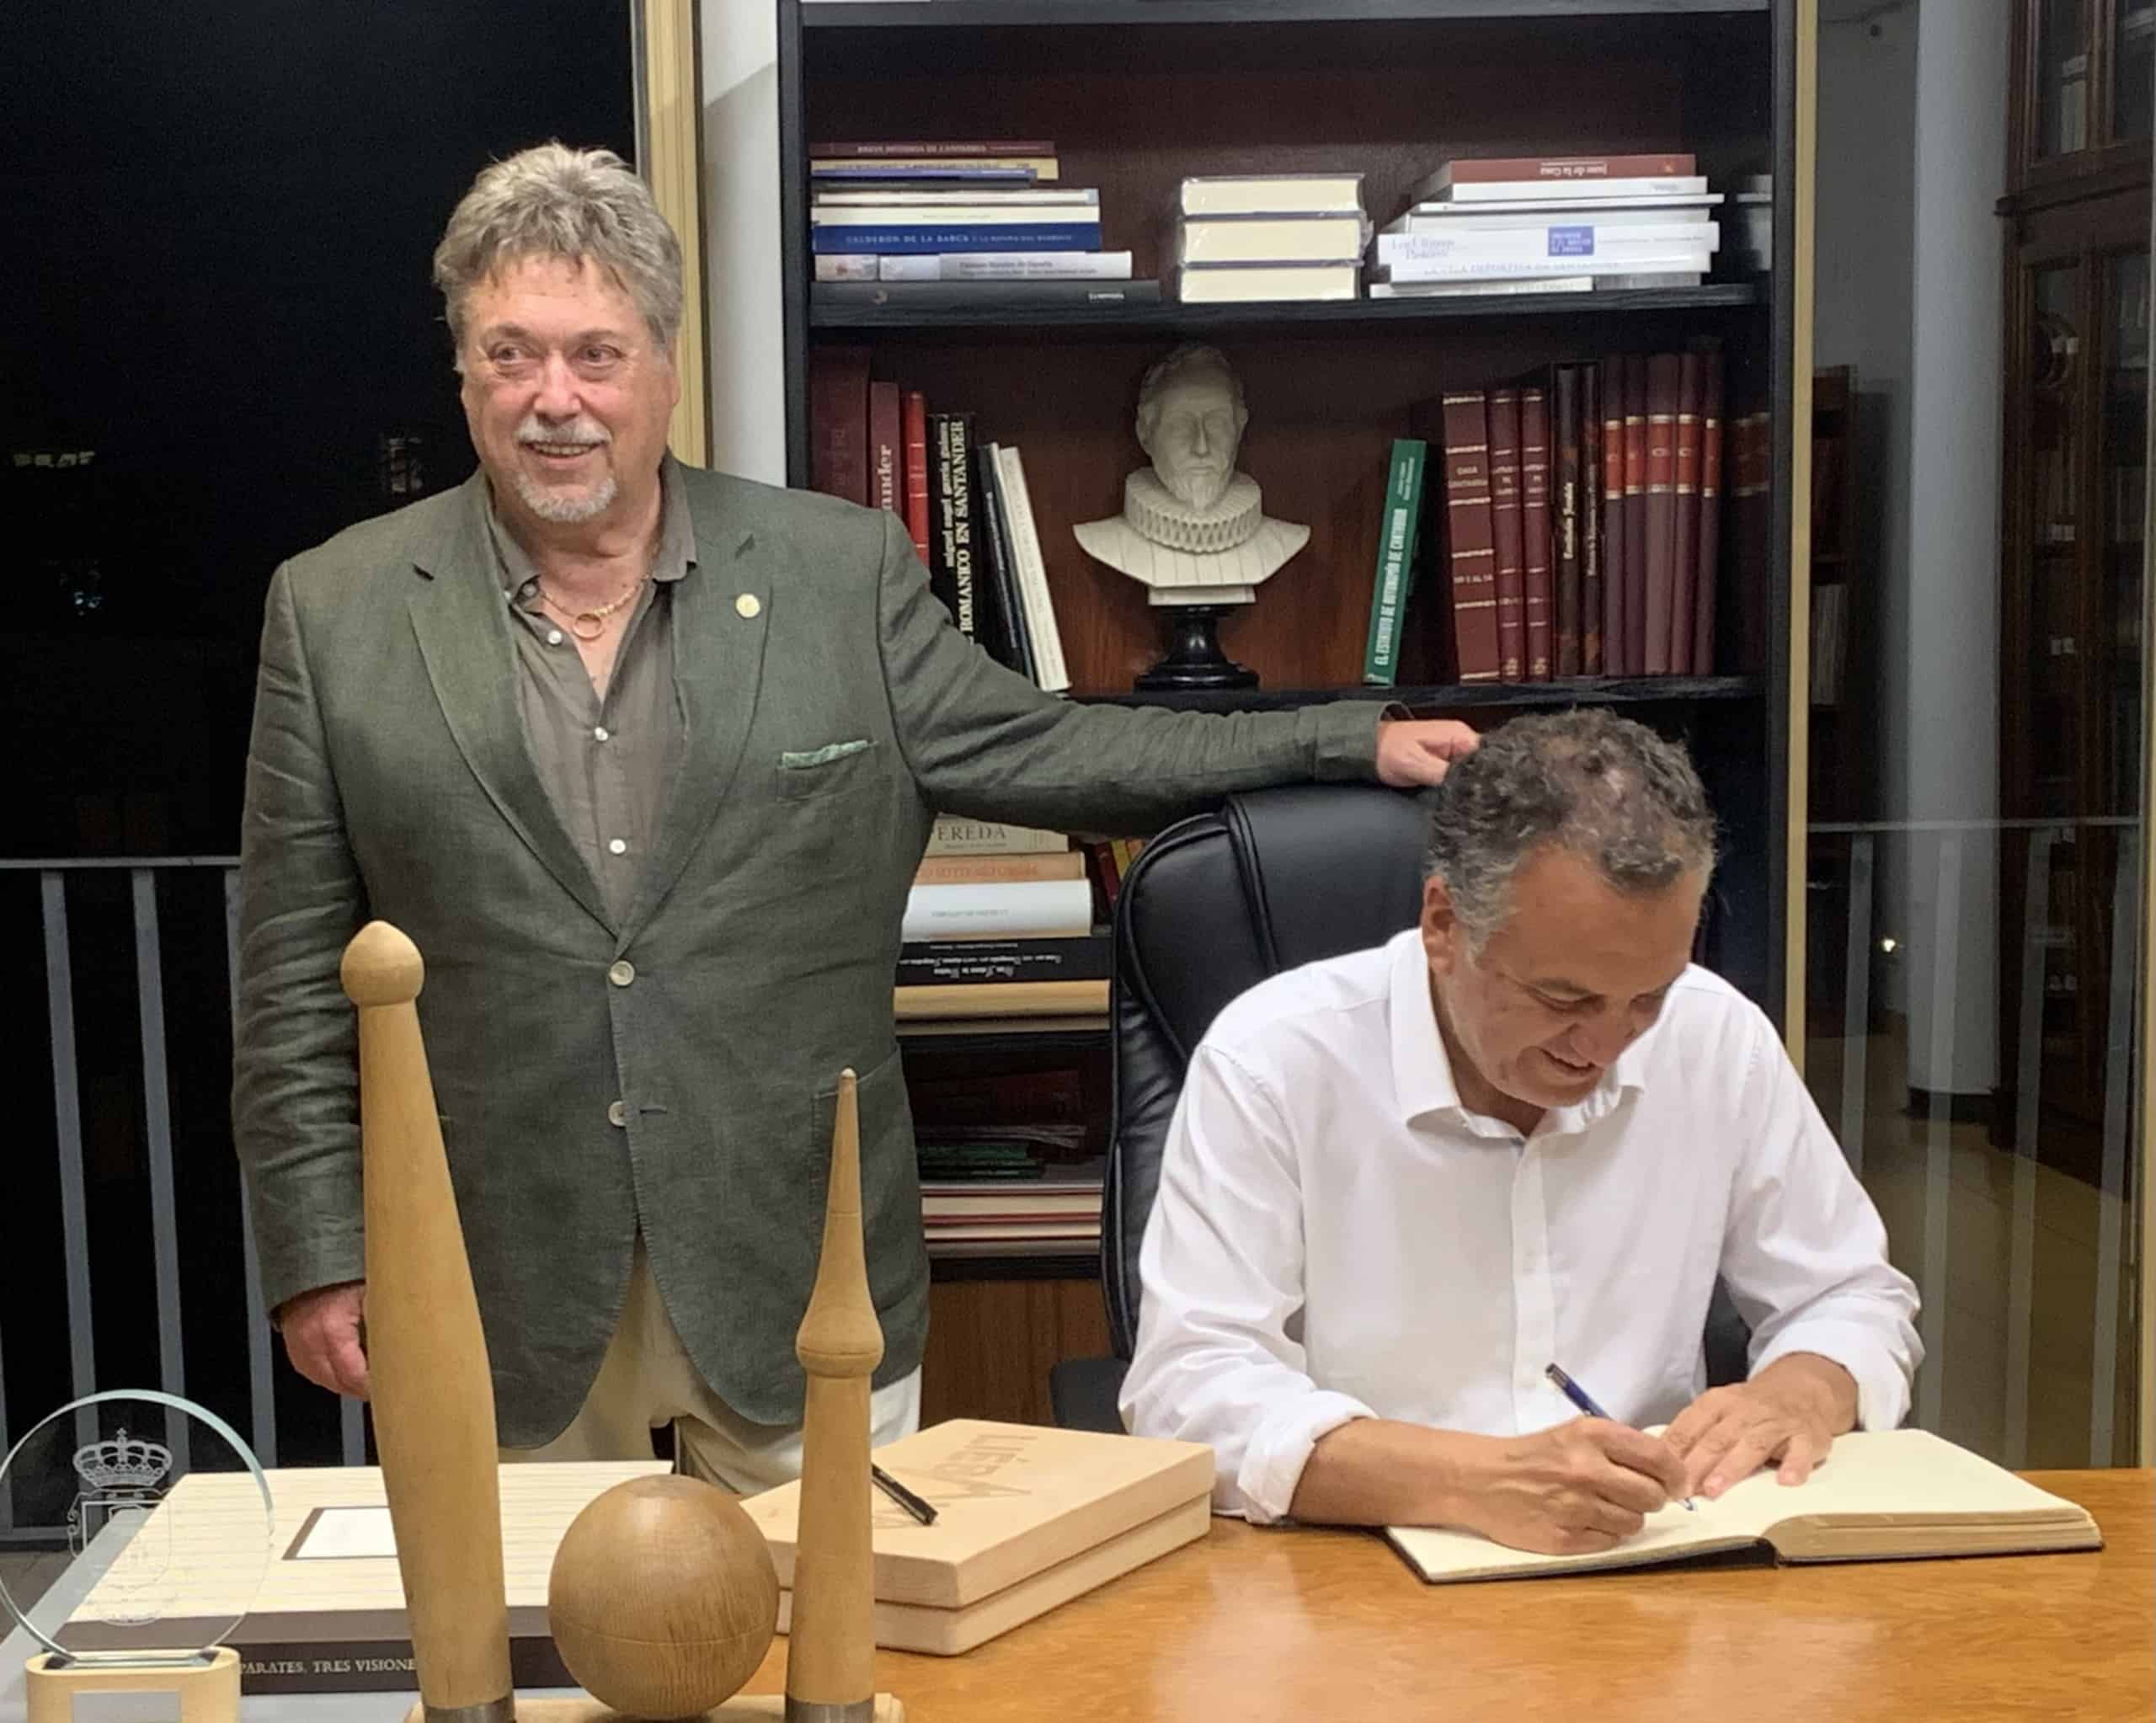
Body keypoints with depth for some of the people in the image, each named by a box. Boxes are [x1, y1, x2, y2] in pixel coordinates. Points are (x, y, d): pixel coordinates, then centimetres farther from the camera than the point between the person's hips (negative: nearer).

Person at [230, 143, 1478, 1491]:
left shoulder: (842, 570, 2)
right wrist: (319, 1254, 0)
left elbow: (1037, 752, 7)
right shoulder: (339, 612, 2)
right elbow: (297, 982, 4)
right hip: (504, 1302, 0)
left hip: (798, 1281, 1)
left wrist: (1353, 744, 2)